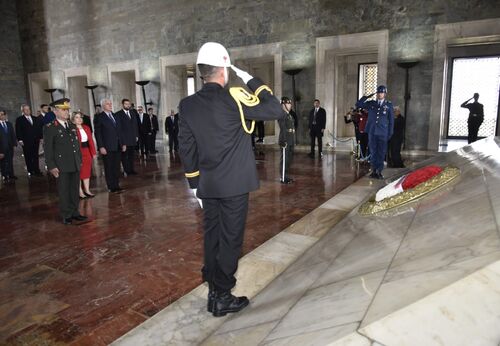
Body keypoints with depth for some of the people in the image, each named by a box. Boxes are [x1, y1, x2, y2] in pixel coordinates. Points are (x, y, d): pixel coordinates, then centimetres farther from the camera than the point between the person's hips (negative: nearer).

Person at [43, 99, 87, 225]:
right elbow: (47, 148, -7)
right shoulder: (49, 128, -5)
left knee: (75, 190, 10)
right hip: (61, 166, -5)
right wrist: (51, 166, -11)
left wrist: (80, 160, 14)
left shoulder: (72, 126, 13)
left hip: (75, 165, 5)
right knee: (64, 191, 3)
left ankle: (74, 212, 21)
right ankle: (66, 215, 14)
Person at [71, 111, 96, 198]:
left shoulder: (86, 128, 9)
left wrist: (93, 152, 5)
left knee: (87, 171, 12)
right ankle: (80, 192, 13)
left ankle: (87, 190, 23)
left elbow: (91, 141, 8)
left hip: (87, 152, 6)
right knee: (79, 173, 4)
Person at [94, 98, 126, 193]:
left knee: (117, 167, 9)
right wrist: (101, 147, -14)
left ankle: (116, 185, 17)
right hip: (107, 147, -5)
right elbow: (97, 133, -7)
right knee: (109, 168, 3)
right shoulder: (99, 117, -2)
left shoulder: (116, 116, 15)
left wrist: (123, 143, 11)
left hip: (117, 146, 5)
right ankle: (111, 187, 10)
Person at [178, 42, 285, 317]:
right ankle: (222, 298, 17)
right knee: (230, 239, 6)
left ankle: (213, 290, 29)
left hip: (207, 186, 5)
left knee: (211, 238, 16)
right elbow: (276, 111, -11)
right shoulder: (234, 99, -13)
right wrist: (253, 82, -2)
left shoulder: (187, 105, 2)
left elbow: (186, 148, 6)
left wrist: (194, 183, 14)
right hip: (234, 184, -5)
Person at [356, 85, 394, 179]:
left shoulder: (389, 105, 4)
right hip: (372, 132, 2)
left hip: (383, 133, -1)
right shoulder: (371, 103, 9)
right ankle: (374, 171, 14)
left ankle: (379, 172, 9)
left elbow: (391, 120, 5)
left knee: (381, 153, 1)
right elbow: (358, 104, 5)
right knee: (373, 152, 5)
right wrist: (366, 97, -4)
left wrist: (390, 133, 0)